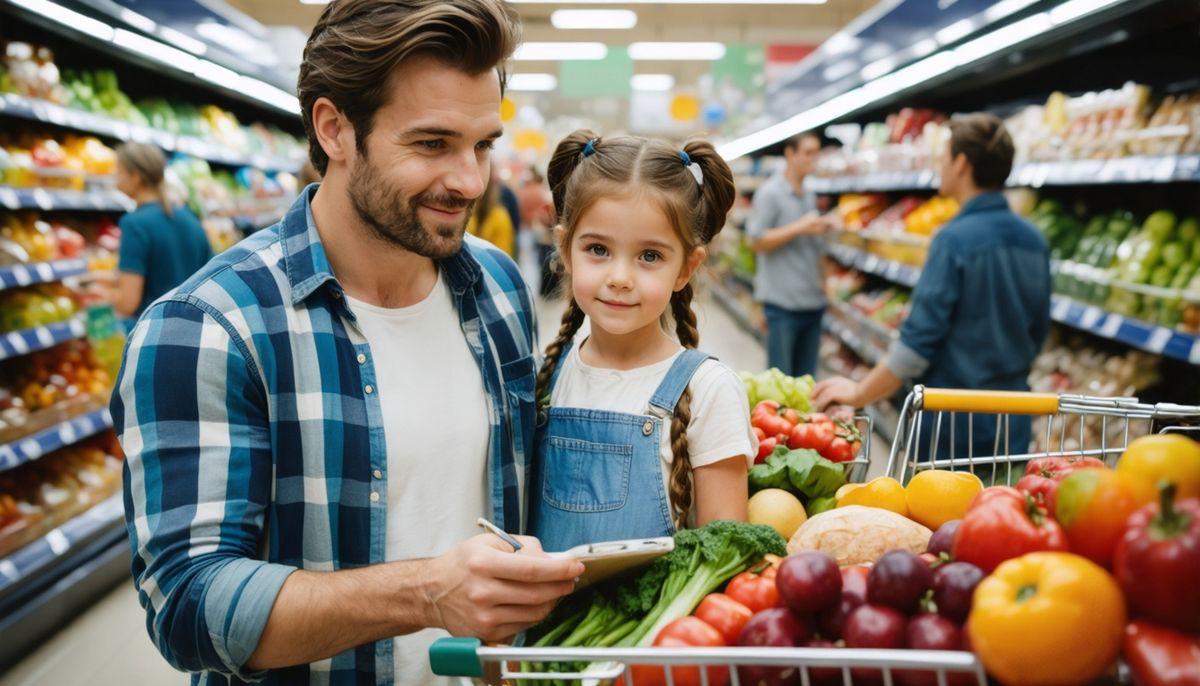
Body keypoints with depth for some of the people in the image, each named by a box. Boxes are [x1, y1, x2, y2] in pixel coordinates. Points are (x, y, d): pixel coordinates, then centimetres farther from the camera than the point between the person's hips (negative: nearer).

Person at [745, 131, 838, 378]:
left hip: (813, 300, 7)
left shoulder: (811, 196, 14)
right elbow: (757, 242, -12)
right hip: (783, 301, -6)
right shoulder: (769, 193, -5)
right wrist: (799, 228, -16)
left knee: (806, 377, 10)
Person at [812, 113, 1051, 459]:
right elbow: (1037, 331, 14)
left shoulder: (955, 239, -17)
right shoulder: (1034, 240, 4)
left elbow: (919, 341, -19)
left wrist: (859, 393, -9)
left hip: (954, 426, -7)